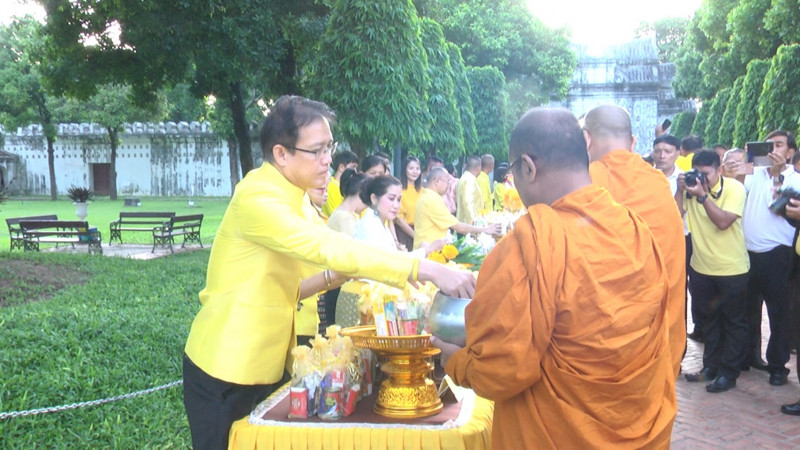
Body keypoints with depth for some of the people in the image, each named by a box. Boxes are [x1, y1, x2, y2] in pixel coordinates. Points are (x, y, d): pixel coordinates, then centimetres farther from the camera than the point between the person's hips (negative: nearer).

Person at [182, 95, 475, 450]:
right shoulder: (258, 198, -20)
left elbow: (279, 290, 9)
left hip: (267, 365, 8)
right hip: (226, 373, -8)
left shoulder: (285, 197, 9)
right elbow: (328, 245, -34)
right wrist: (425, 269, -37)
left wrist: (334, 276, -6)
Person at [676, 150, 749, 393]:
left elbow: (723, 221, -25)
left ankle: (728, 373, 15)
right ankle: (710, 367, 30)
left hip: (731, 269, -5)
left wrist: (702, 195, -28)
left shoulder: (734, 188, -14)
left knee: (734, 322, 6)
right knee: (709, 319, 17)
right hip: (701, 267, 5)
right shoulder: (691, 186, -1)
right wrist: (680, 190, -17)